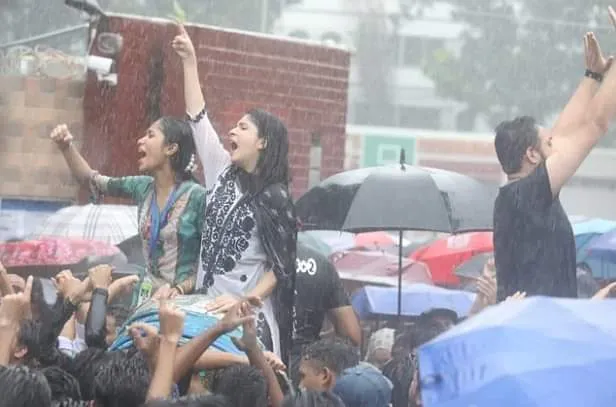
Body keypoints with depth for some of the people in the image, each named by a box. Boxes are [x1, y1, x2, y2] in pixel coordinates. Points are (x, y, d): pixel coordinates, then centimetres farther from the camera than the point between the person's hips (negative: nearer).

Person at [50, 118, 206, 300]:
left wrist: (180, 288, -22)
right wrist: (66, 147, 2)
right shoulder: (143, 187, 7)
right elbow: (89, 178, 16)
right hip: (147, 297, 6)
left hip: (184, 300, -6)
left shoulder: (197, 196, -11)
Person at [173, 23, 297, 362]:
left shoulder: (274, 197, -5)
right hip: (208, 308, 5)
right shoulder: (223, 172, 10)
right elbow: (198, 118, 9)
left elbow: (280, 266, -6)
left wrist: (246, 301, -19)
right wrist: (190, 61, 6)